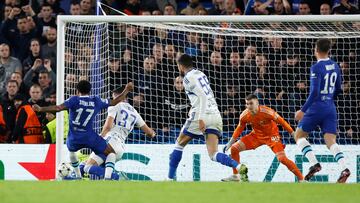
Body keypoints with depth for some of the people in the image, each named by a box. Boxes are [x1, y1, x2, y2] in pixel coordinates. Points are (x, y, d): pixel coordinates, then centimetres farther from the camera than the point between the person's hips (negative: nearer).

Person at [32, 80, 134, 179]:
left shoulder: (74, 100, -4)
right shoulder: (96, 101, 3)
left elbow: (58, 108, -17)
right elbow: (114, 102, 15)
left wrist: (40, 109, -12)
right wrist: (126, 90, 29)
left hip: (73, 139, 1)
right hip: (89, 137, -1)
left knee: (71, 150, 37)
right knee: (111, 153, 14)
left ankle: (78, 177, 39)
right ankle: (107, 177, -10)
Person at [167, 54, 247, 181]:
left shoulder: (189, 78, -4)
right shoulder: (200, 74, 20)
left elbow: (203, 96, -16)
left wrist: (201, 118, -21)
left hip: (202, 117, -7)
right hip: (215, 115, 7)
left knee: (179, 145, 13)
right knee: (213, 155, -3)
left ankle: (171, 177, 16)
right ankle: (239, 167, -28)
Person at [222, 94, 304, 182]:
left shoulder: (266, 112, -29)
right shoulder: (244, 115, -14)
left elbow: (281, 121, -19)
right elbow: (239, 129, 4)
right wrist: (230, 143, 8)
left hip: (272, 136, -5)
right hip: (256, 135, 5)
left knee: (282, 158, -22)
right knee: (234, 148, -2)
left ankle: (301, 178, -11)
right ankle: (235, 176, 13)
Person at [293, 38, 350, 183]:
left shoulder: (316, 68, -13)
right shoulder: (335, 66, 9)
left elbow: (314, 92, -20)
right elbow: (338, 89, 18)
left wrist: (303, 110, -16)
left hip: (316, 107, -6)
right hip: (331, 108, 6)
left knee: (299, 135, 10)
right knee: (331, 141, 0)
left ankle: (314, 163, -7)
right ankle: (344, 168, -23)